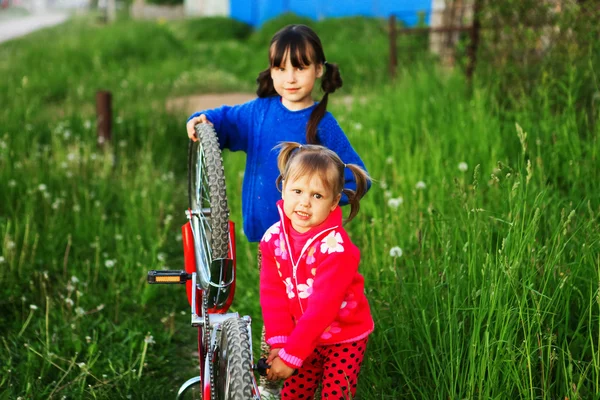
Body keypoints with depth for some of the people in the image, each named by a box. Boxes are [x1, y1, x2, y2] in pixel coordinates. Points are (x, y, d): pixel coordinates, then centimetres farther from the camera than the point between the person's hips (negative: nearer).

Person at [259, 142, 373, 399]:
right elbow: (272, 293, -11)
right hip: (305, 337, 5)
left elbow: (322, 307, -30)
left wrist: (291, 354, -27)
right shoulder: (273, 237, -12)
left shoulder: (335, 247, -29)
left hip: (344, 338, -5)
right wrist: (279, 342, -20)